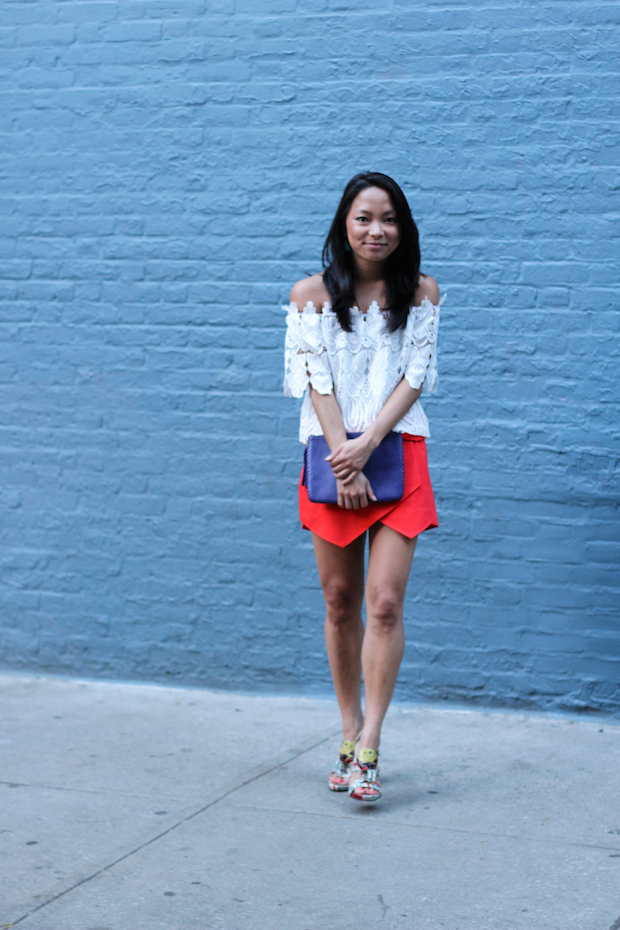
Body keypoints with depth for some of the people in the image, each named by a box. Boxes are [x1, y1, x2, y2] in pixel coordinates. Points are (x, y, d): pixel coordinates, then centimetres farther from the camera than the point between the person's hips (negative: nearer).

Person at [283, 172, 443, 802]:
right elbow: (318, 382, -3)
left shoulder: (421, 293, 6)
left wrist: (366, 444, -14)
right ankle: (349, 734, 19)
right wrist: (344, 461, -13)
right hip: (334, 454, 1)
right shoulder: (312, 294, 5)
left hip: (398, 453, -1)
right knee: (340, 602, 7)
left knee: (384, 602, -10)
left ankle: (367, 750, -9)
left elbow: (414, 377, -2)